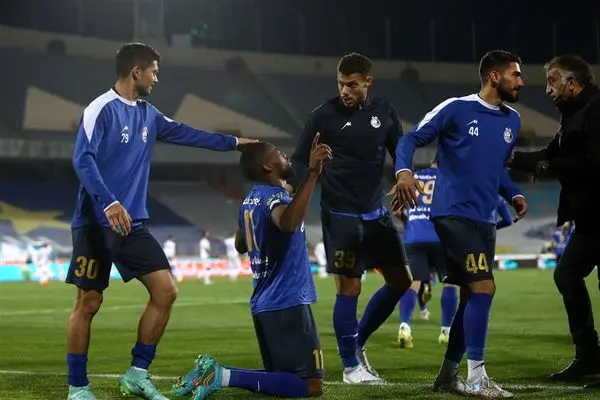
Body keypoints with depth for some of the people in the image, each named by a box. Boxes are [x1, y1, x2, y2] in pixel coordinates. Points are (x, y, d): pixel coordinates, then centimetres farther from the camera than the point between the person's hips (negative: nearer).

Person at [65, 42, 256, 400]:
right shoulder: (101, 109, -11)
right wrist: (109, 203, -31)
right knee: (89, 302, -2)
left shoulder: (147, 114, 12)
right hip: (96, 224, -7)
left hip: (133, 223, 7)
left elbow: (185, 134, 26)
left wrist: (232, 142, 30)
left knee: (166, 291, -1)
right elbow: (83, 160, -20)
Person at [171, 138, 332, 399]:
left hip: (264, 304, 9)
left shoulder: (250, 200, 13)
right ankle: (225, 376, -17)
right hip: (287, 303, -9)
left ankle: (213, 372, 2)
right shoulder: (273, 196, -14)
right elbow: (288, 223, -40)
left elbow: (240, 245, 31)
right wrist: (312, 174, -42)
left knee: (281, 378, 18)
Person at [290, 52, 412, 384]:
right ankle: (350, 365, 7)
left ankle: (357, 343, 24)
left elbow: (400, 154, 14)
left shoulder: (384, 112, 4)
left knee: (400, 281, 8)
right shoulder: (324, 116, -8)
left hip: (375, 212, 6)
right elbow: (300, 160, -3)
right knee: (349, 287, -6)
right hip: (341, 215, -6)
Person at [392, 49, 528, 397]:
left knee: (472, 295, 11)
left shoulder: (512, 120, 14)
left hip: (485, 220, 8)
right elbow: (412, 139, -7)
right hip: (454, 214, -8)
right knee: (484, 287, -15)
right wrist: (404, 171, -26)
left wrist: (514, 194, 8)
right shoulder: (456, 109, -7)